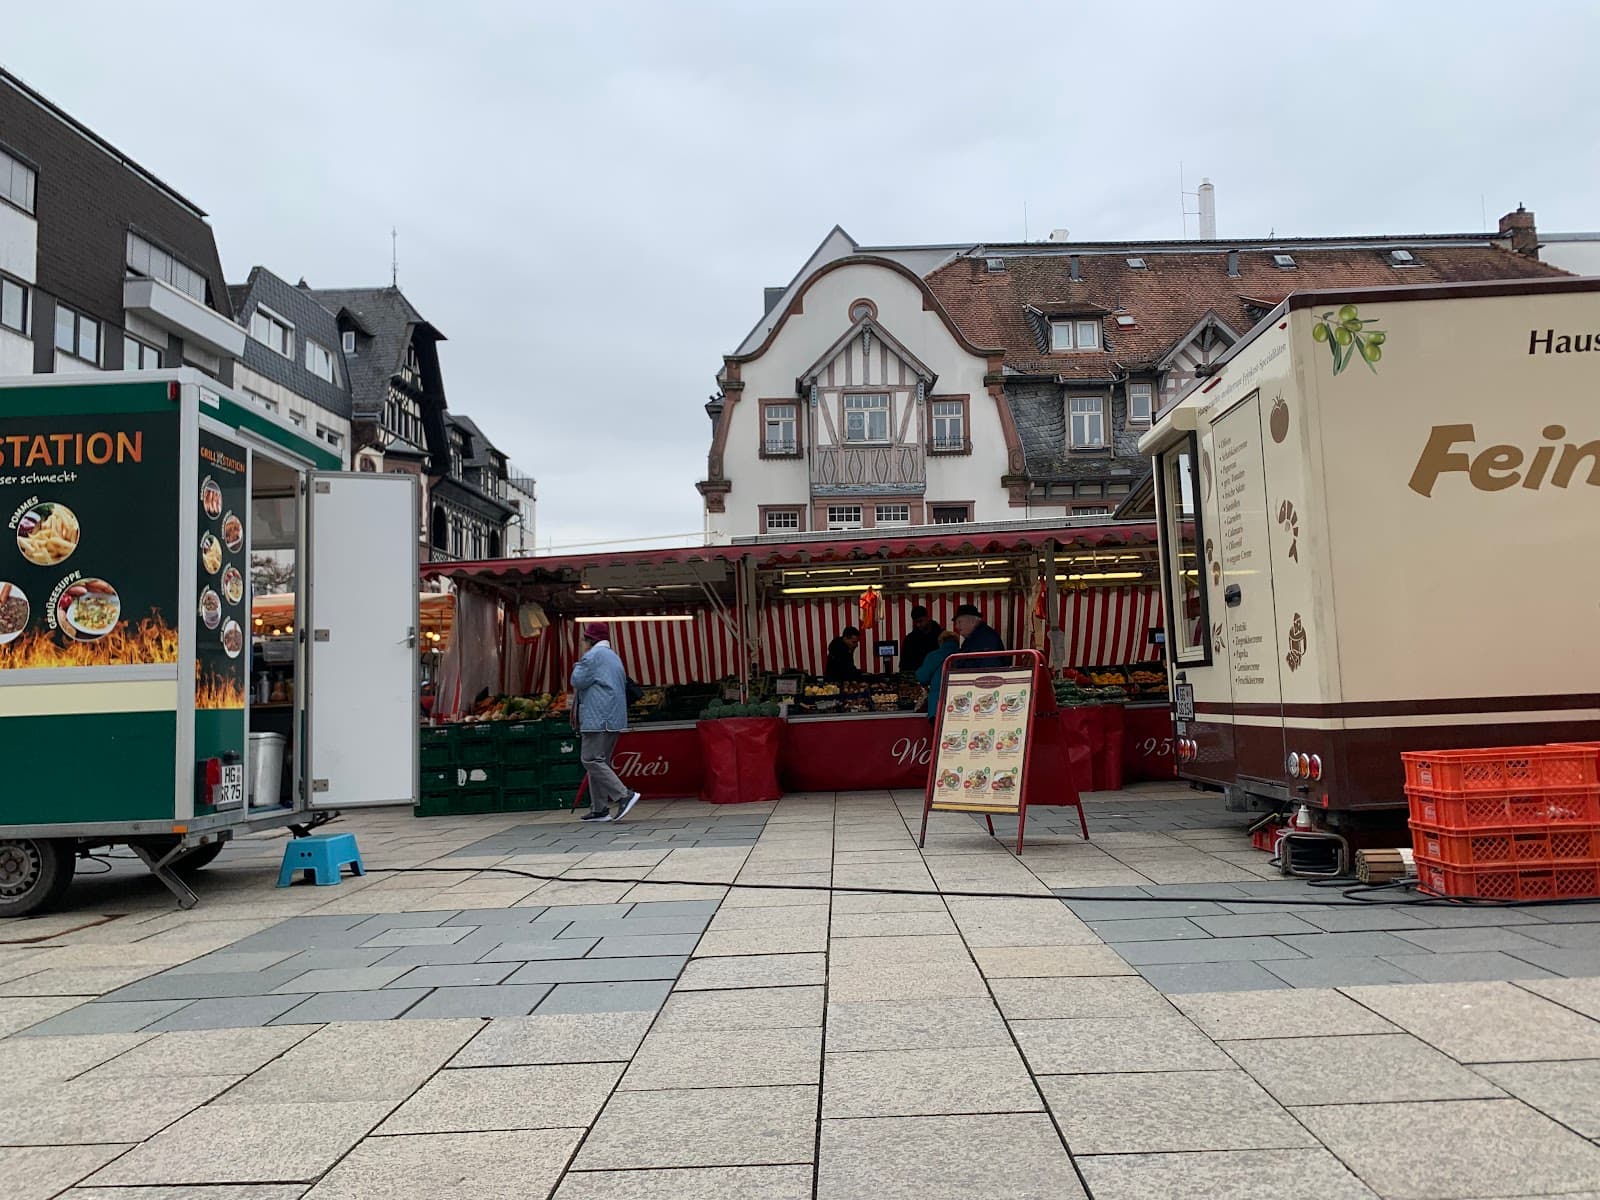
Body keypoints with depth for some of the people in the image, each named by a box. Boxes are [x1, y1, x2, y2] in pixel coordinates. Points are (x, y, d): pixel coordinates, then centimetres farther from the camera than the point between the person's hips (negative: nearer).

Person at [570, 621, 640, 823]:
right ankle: (599, 808, 12)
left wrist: (578, 665, 7)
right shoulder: (614, 657, 22)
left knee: (591, 759, -10)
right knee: (600, 761, 12)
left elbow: (578, 681, -10)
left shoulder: (593, 655, -7)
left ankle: (624, 795, -20)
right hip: (614, 720, 9)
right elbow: (623, 685, 25)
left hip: (598, 719, -9)